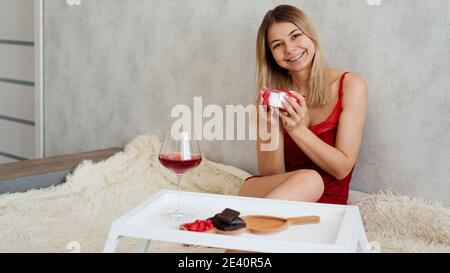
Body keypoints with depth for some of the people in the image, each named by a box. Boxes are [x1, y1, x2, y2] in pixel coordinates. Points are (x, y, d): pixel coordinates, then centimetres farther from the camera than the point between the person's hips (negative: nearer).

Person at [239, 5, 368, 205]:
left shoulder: (350, 85, -3)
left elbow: (342, 168, -8)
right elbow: (269, 174, -2)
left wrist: (297, 129, -19)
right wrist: (273, 130, -19)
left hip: (326, 202, -1)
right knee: (308, 179, -32)